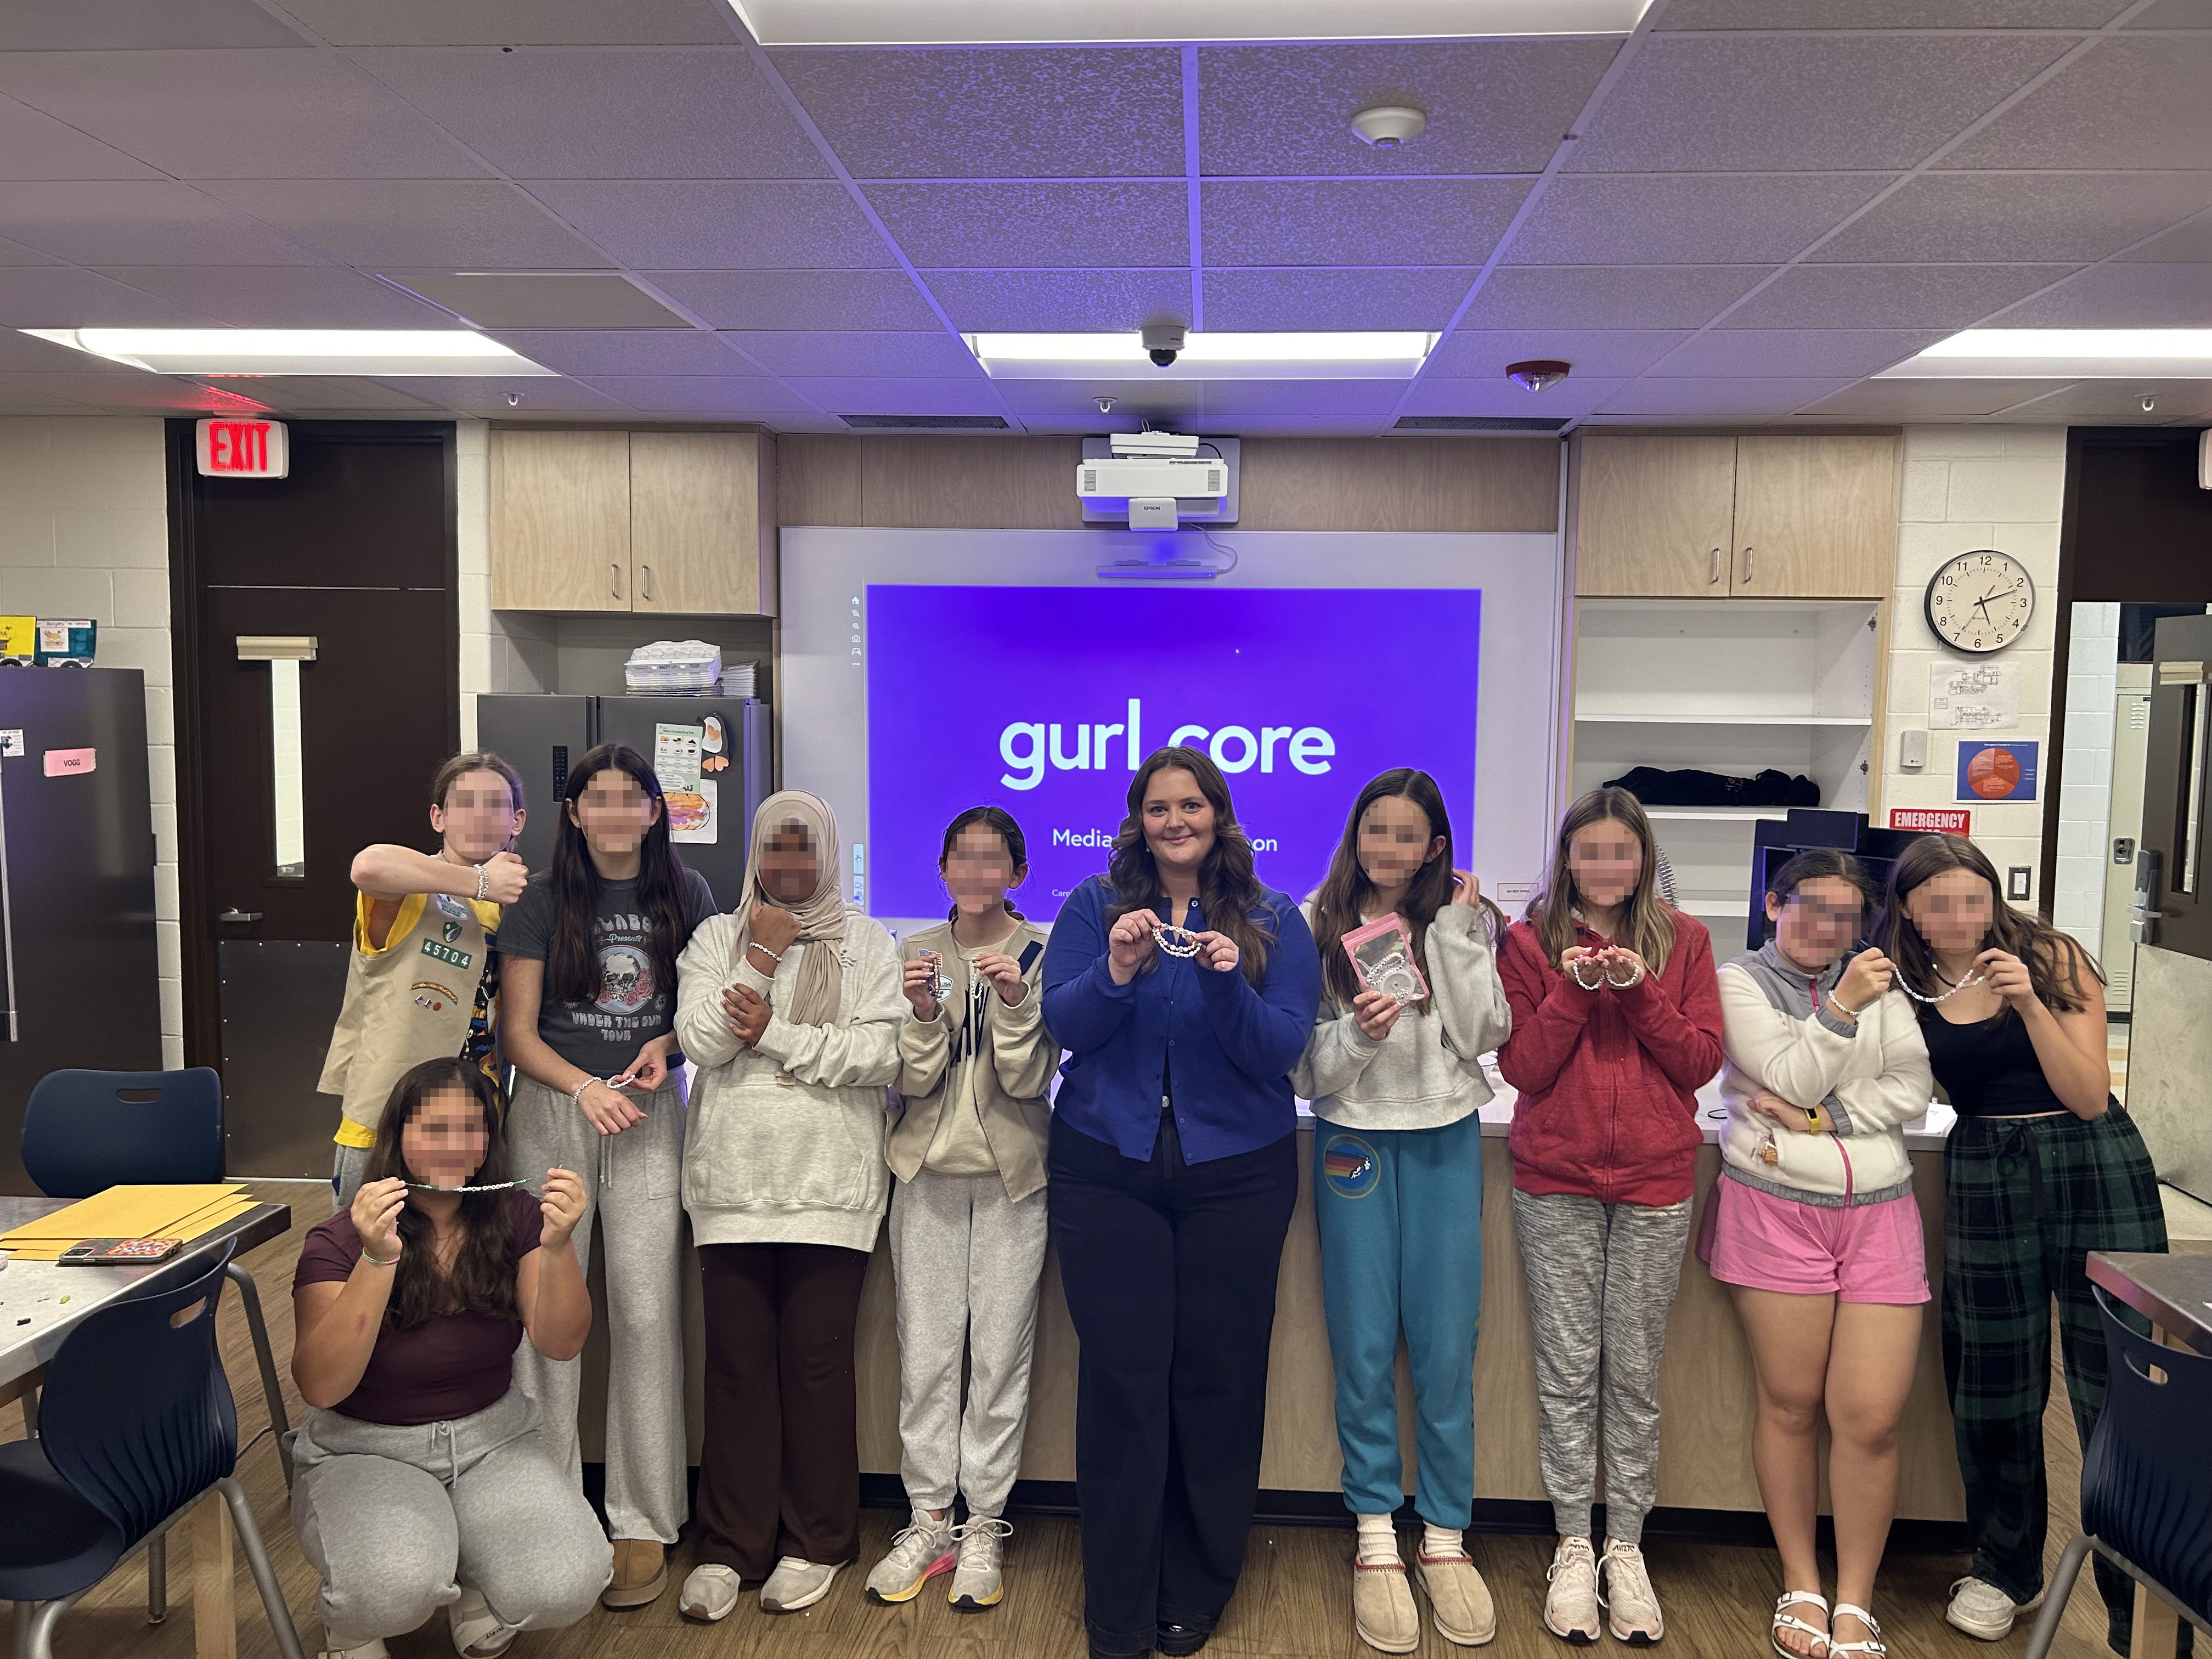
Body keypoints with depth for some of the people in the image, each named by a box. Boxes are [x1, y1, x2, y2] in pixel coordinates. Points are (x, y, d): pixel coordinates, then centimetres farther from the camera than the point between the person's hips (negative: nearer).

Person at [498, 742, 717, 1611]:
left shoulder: (685, 893, 4)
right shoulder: (544, 899, 1)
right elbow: (517, 1030, -1)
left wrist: (667, 1045, -8)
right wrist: (585, 1088, -17)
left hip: (649, 1113, 0)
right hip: (552, 1108, 0)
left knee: (646, 1310, -2)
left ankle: (643, 1523, 10)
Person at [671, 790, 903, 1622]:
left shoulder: (864, 942, 5)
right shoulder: (718, 937, 10)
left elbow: (880, 1054, -7)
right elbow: (701, 1041, -4)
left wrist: (775, 1031, -11)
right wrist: (761, 957, -7)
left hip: (829, 1186, -1)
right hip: (734, 1181, 2)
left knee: (817, 1359, 2)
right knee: (737, 1361, 5)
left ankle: (816, 1543, 18)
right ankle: (730, 1546, 18)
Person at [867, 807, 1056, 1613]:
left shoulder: (1042, 954, -2)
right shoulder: (914, 954, 4)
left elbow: (1029, 1079, -7)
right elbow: (912, 1081, -1)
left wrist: (1015, 1002, -22)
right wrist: (923, 1012, -18)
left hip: (1011, 1171, -2)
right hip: (928, 1168, 2)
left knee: (1001, 1353, 3)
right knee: (925, 1352, 5)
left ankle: (983, 1527, 15)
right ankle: (928, 1522, 18)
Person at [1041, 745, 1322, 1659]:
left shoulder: (1273, 921, 2)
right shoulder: (1094, 906, 4)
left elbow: (1282, 1052, -7)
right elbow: (1061, 1025, -5)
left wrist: (1231, 982, -23)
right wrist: (1116, 973, -22)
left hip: (1235, 1173, 0)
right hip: (1108, 1168, 0)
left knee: (1217, 1378, 6)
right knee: (1122, 1377, 2)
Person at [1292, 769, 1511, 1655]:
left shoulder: (1462, 922, 4)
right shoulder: (1320, 923, 0)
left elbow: (1484, 1033, -8)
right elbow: (1303, 1064, -1)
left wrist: (1454, 930, -11)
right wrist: (1356, 1033, -20)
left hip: (1445, 1144, 1)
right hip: (1354, 1141, 0)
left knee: (1447, 1349, 4)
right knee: (1364, 1349, 5)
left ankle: (1446, 1539, 19)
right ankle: (1376, 1540, 18)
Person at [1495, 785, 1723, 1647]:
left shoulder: (1682, 939, 5)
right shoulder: (1531, 941, 2)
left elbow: (1702, 1061, -1)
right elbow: (1521, 1068, -4)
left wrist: (1639, 989, -14)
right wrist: (1575, 987, -16)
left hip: (1654, 1184, 1)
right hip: (1556, 1182, 0)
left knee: (1635, 1371, 7)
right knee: (1567, 1371, 5)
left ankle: (1627, 1547, 20)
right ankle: (1574, 1547, 18)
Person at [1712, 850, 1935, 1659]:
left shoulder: (1878, 980, 11)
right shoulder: (1740, 981, 1)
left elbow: (1911, 1090, 3)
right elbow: (1790, 1079, -9)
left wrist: (1821, 1118, -7)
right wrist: (1843, 1006, -19)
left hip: (1880, 1213, 3)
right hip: (1776, 1210, -3)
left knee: (1872, 1417, -2)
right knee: (1791, 1404, 4)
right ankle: (1801, 1586, 21)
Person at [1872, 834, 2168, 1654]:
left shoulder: (2051, 957, -4)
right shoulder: (1904, 987, 2)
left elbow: (2090, 1096, -9)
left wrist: (2030, 1002, -20)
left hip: (2093, 1165, -2)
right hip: (1985, 1179, 2)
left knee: (2117, 1386, -1)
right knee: (1994, 1383, 8)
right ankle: (2006, 1570, 28)